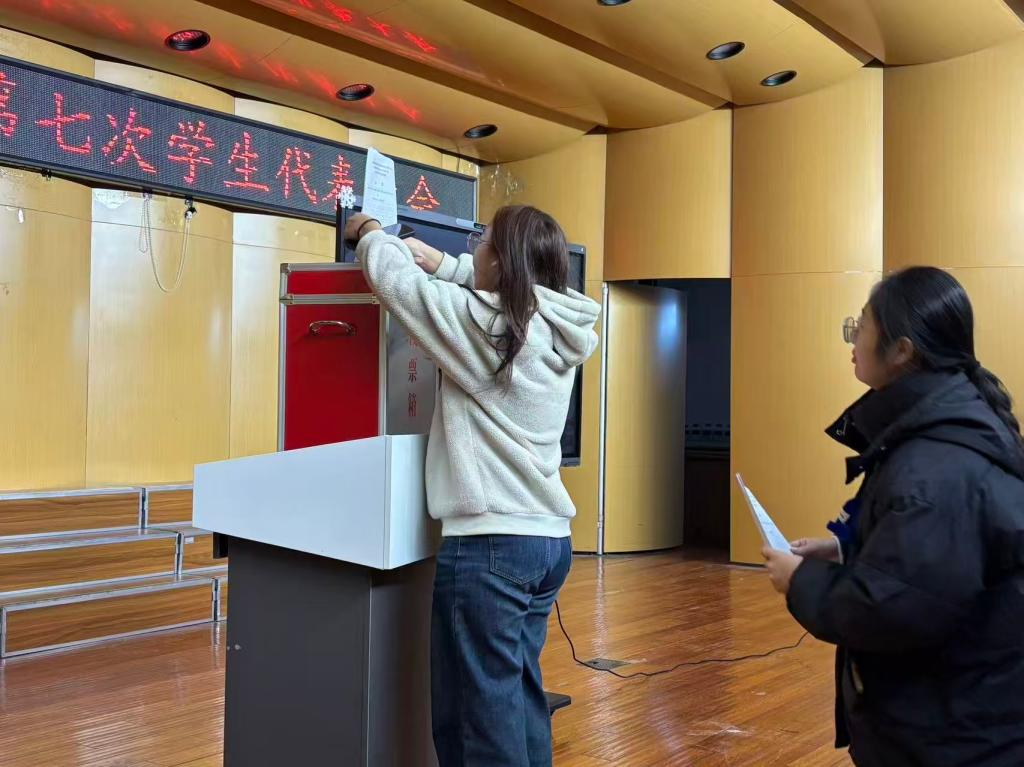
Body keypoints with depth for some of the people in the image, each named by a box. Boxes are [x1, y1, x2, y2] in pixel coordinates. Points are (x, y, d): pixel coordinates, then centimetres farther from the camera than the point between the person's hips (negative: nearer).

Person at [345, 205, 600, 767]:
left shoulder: (482, 322, -12)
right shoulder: (556, 328, 7)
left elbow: (392, 276, -1)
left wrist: (370, 233, 19)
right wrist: (431, 256, 26)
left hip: (490, 542, -8)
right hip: (548, 539, 8)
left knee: (480, 710, 0)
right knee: (520, 696, 17)